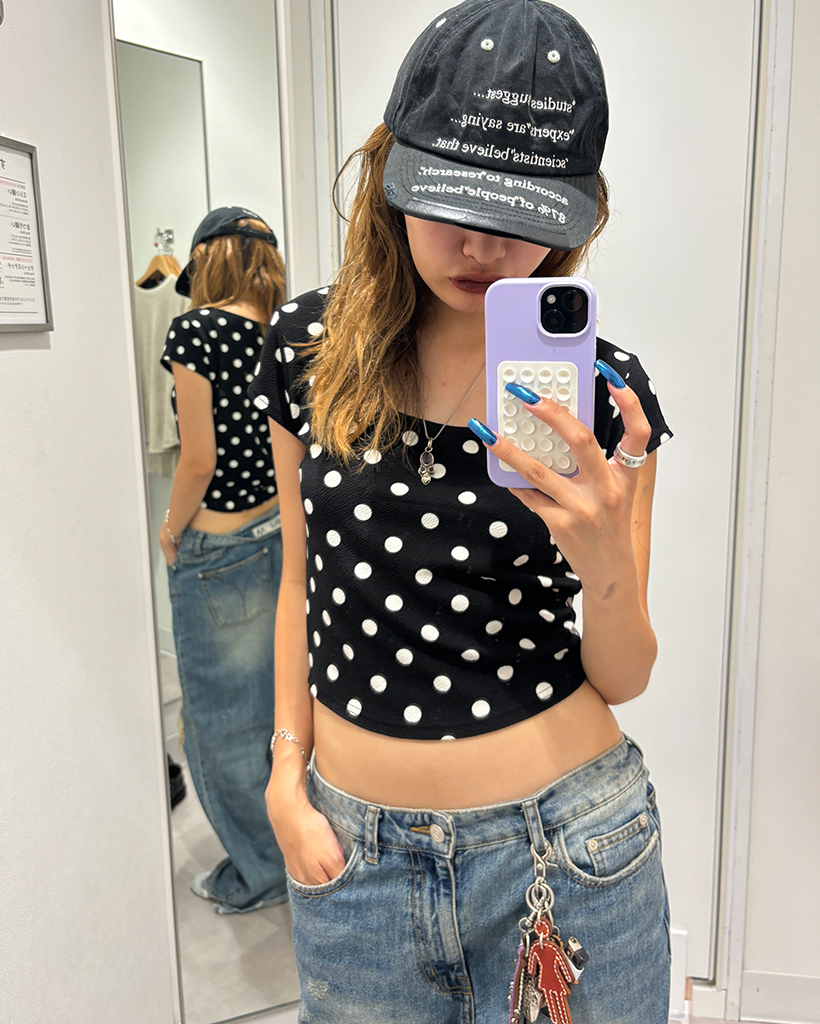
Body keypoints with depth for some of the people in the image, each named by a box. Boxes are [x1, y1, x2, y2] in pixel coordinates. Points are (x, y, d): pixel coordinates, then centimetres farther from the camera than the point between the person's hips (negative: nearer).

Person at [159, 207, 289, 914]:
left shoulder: (196, 329, -13)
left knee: (224, 719, 10)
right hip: (286, 532, 7)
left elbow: (200, 458, -15)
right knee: (282, 700, 21)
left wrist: (171, 530, -1)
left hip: (221, 546, -6)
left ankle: (260, 872, 27)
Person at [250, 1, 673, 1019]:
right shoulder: (307, 346, -5)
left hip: (564, 849, -1)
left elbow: (622, 679, -5)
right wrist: (287, 774, 1)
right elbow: (303, 574, 6)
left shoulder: (604, 390, -9)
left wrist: (608, 566, -25)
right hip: (349, 850, 2)